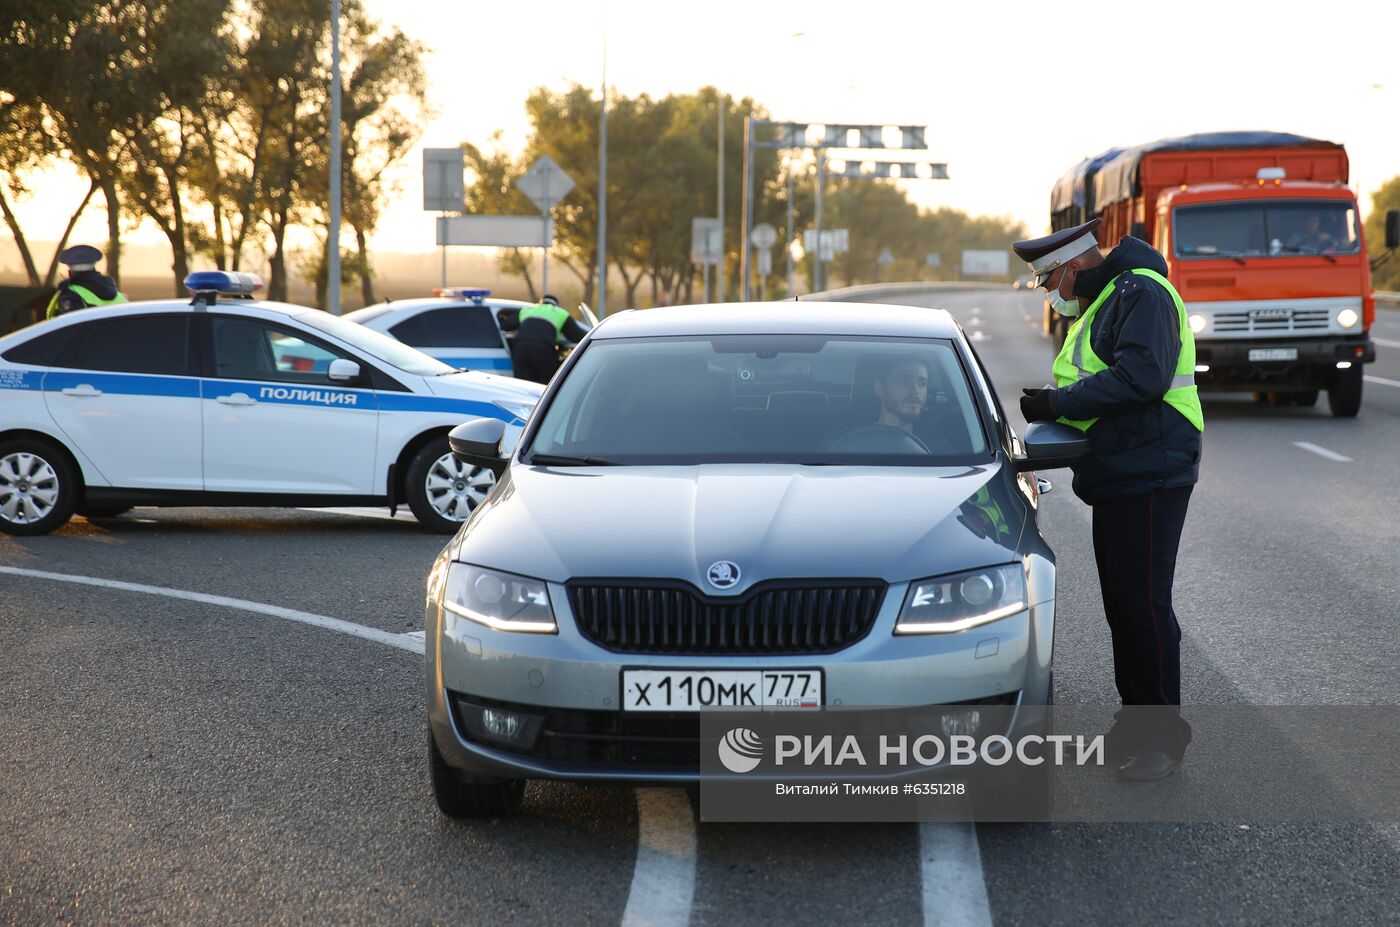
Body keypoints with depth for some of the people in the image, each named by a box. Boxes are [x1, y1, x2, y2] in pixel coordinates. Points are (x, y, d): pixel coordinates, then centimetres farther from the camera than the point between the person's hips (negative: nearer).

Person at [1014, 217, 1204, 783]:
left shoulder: (1142, 294, -14)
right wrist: (1054, 407, 6)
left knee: (1143, 604, -8)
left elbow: (1142, 376, -26)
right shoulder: (1101, 304, 20)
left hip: (1149, 475, -11)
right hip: (1117, 480, 11)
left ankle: (1164, 736, -1)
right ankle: (1137, 719, 23)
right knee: (1122, 603, 14)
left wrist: (1058, 403, -20)